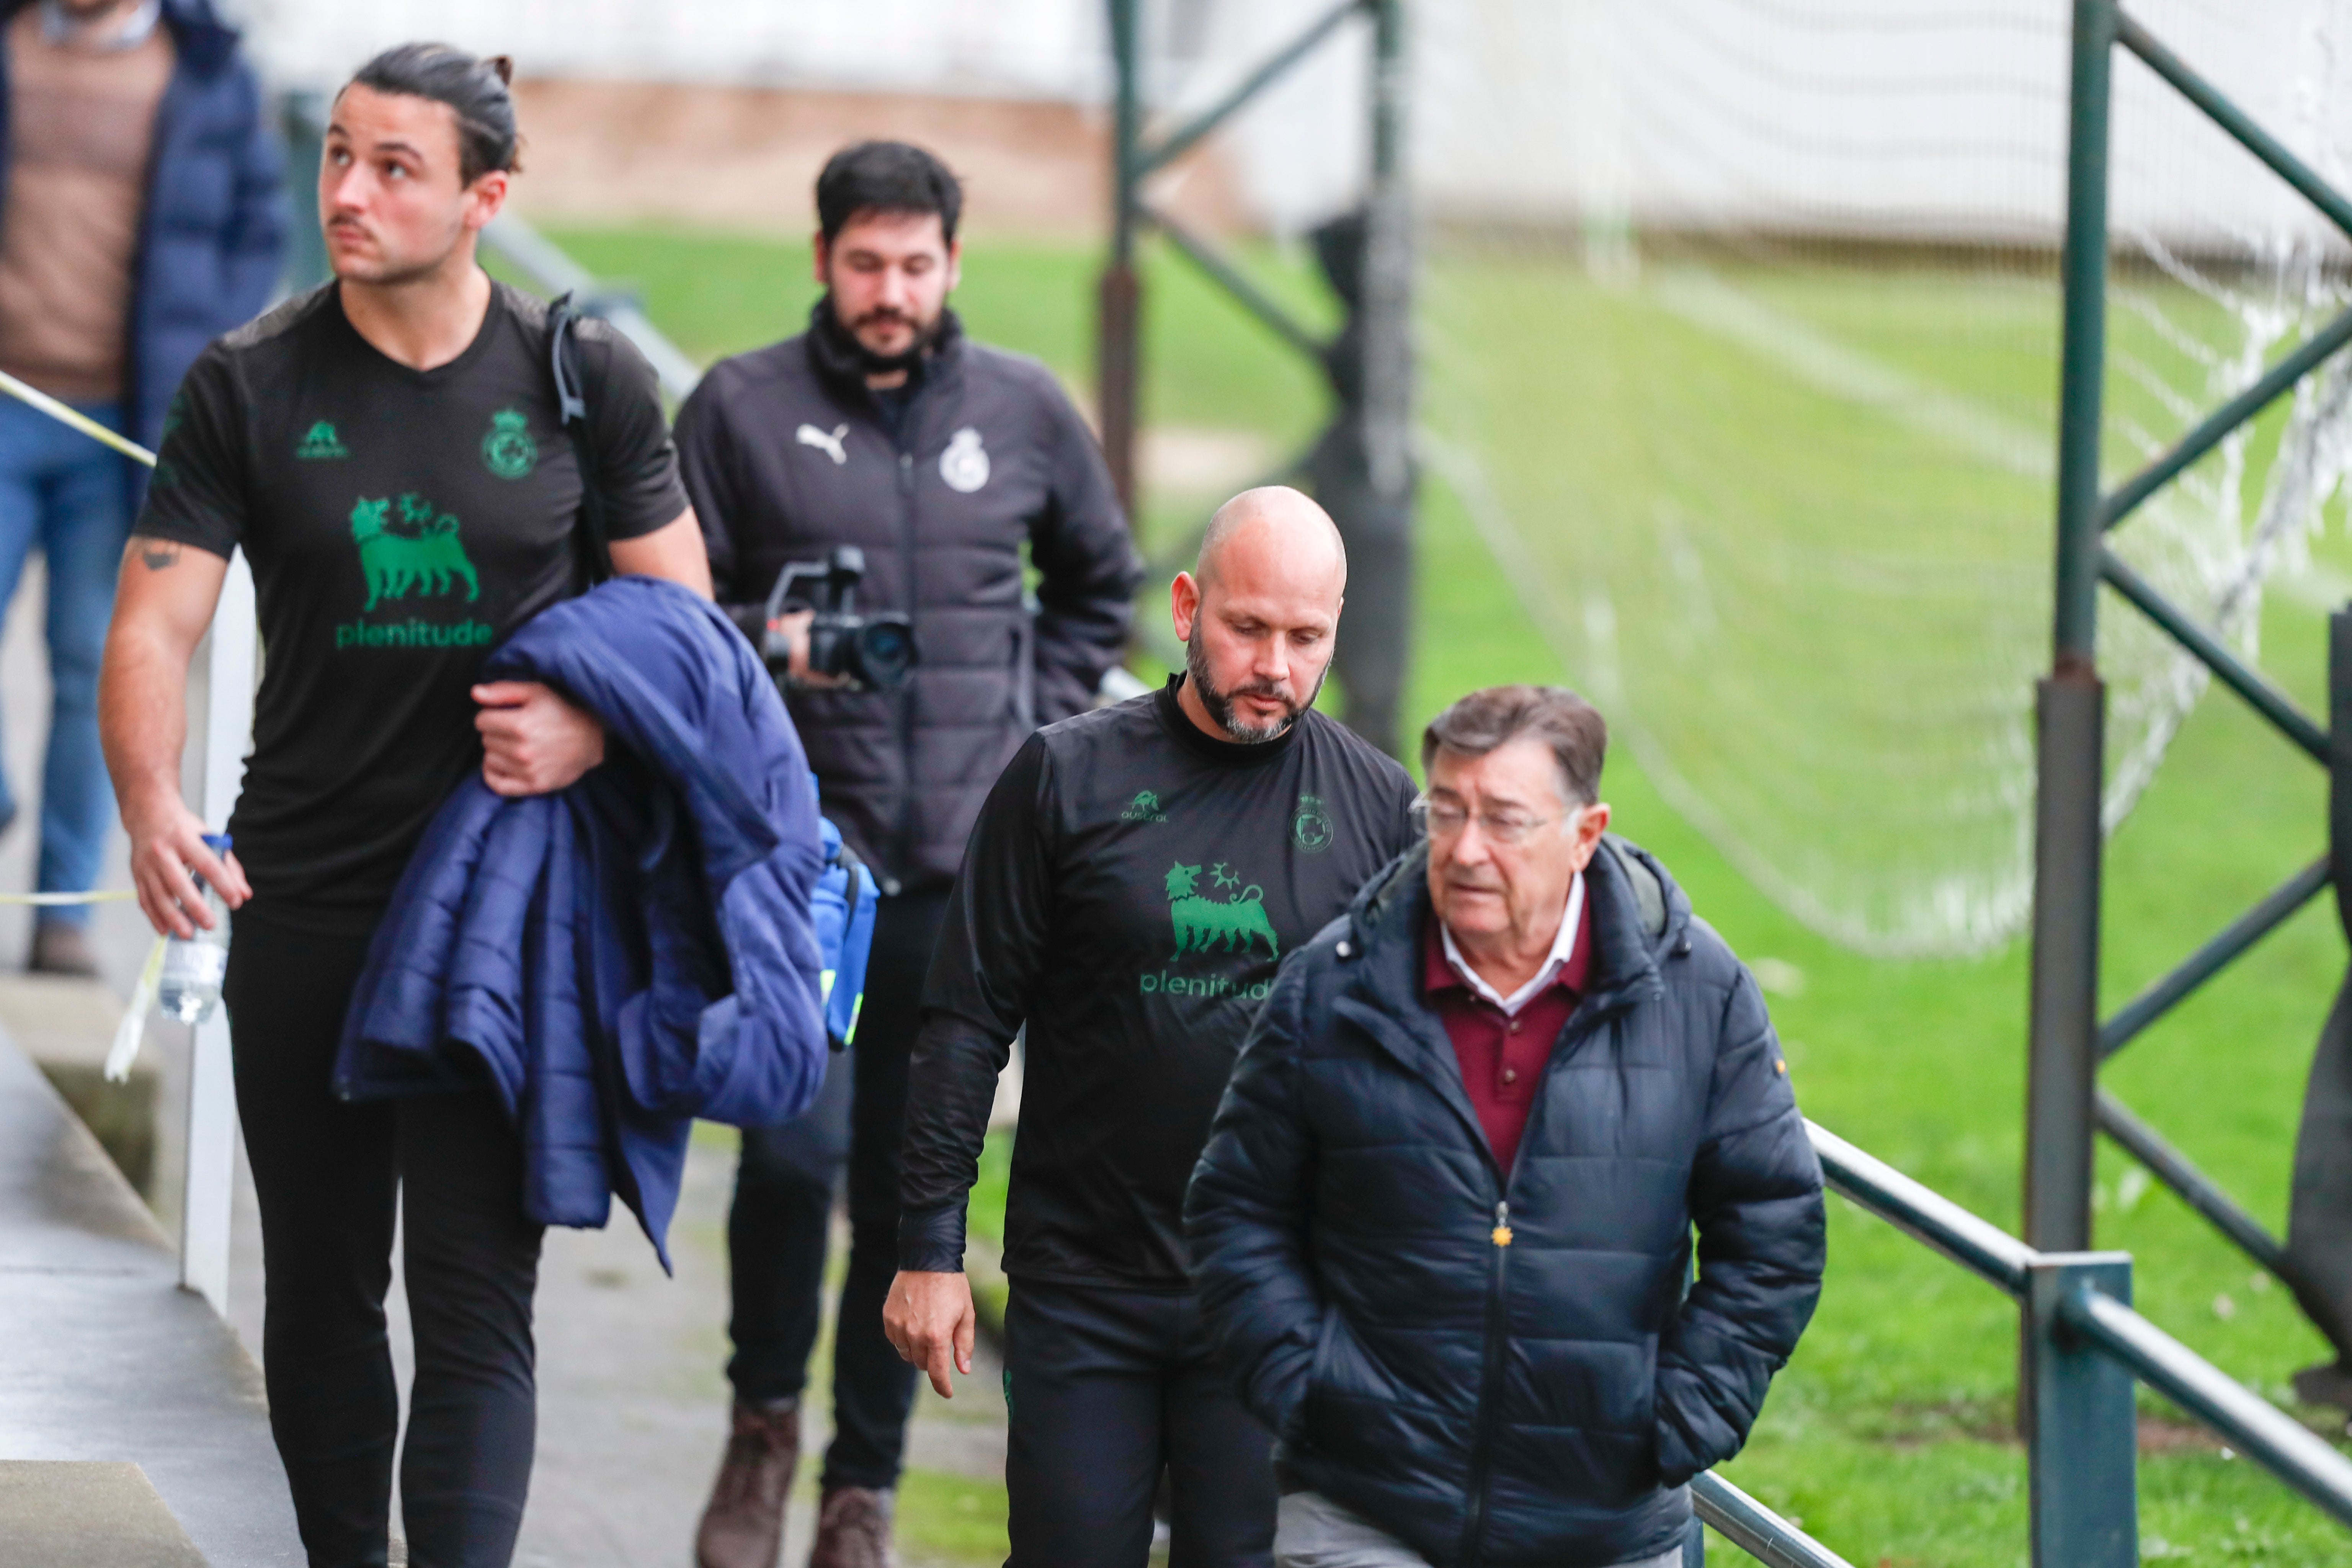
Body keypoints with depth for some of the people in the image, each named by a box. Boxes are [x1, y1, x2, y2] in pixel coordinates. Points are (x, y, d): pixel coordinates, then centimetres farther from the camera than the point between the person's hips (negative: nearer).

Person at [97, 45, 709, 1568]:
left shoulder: (584, 382, -1)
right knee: (320, 1285, 13)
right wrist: (152, 804, -25)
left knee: (476, 1295, -7)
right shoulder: (251, 386, -1)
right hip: (304, 909, 2)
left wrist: (592, 728, -14)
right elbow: (154, 625, -6)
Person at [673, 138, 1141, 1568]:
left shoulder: (1024, 411, 9)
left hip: (968, 862, 2)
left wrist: (1034, 730, 11)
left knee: (914, 1177, 4)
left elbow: (1101, 589, 23)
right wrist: (764, 647, -14)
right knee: (796, 1143, -16)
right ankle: (765, 1422, 9)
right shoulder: (743, 408, 2)